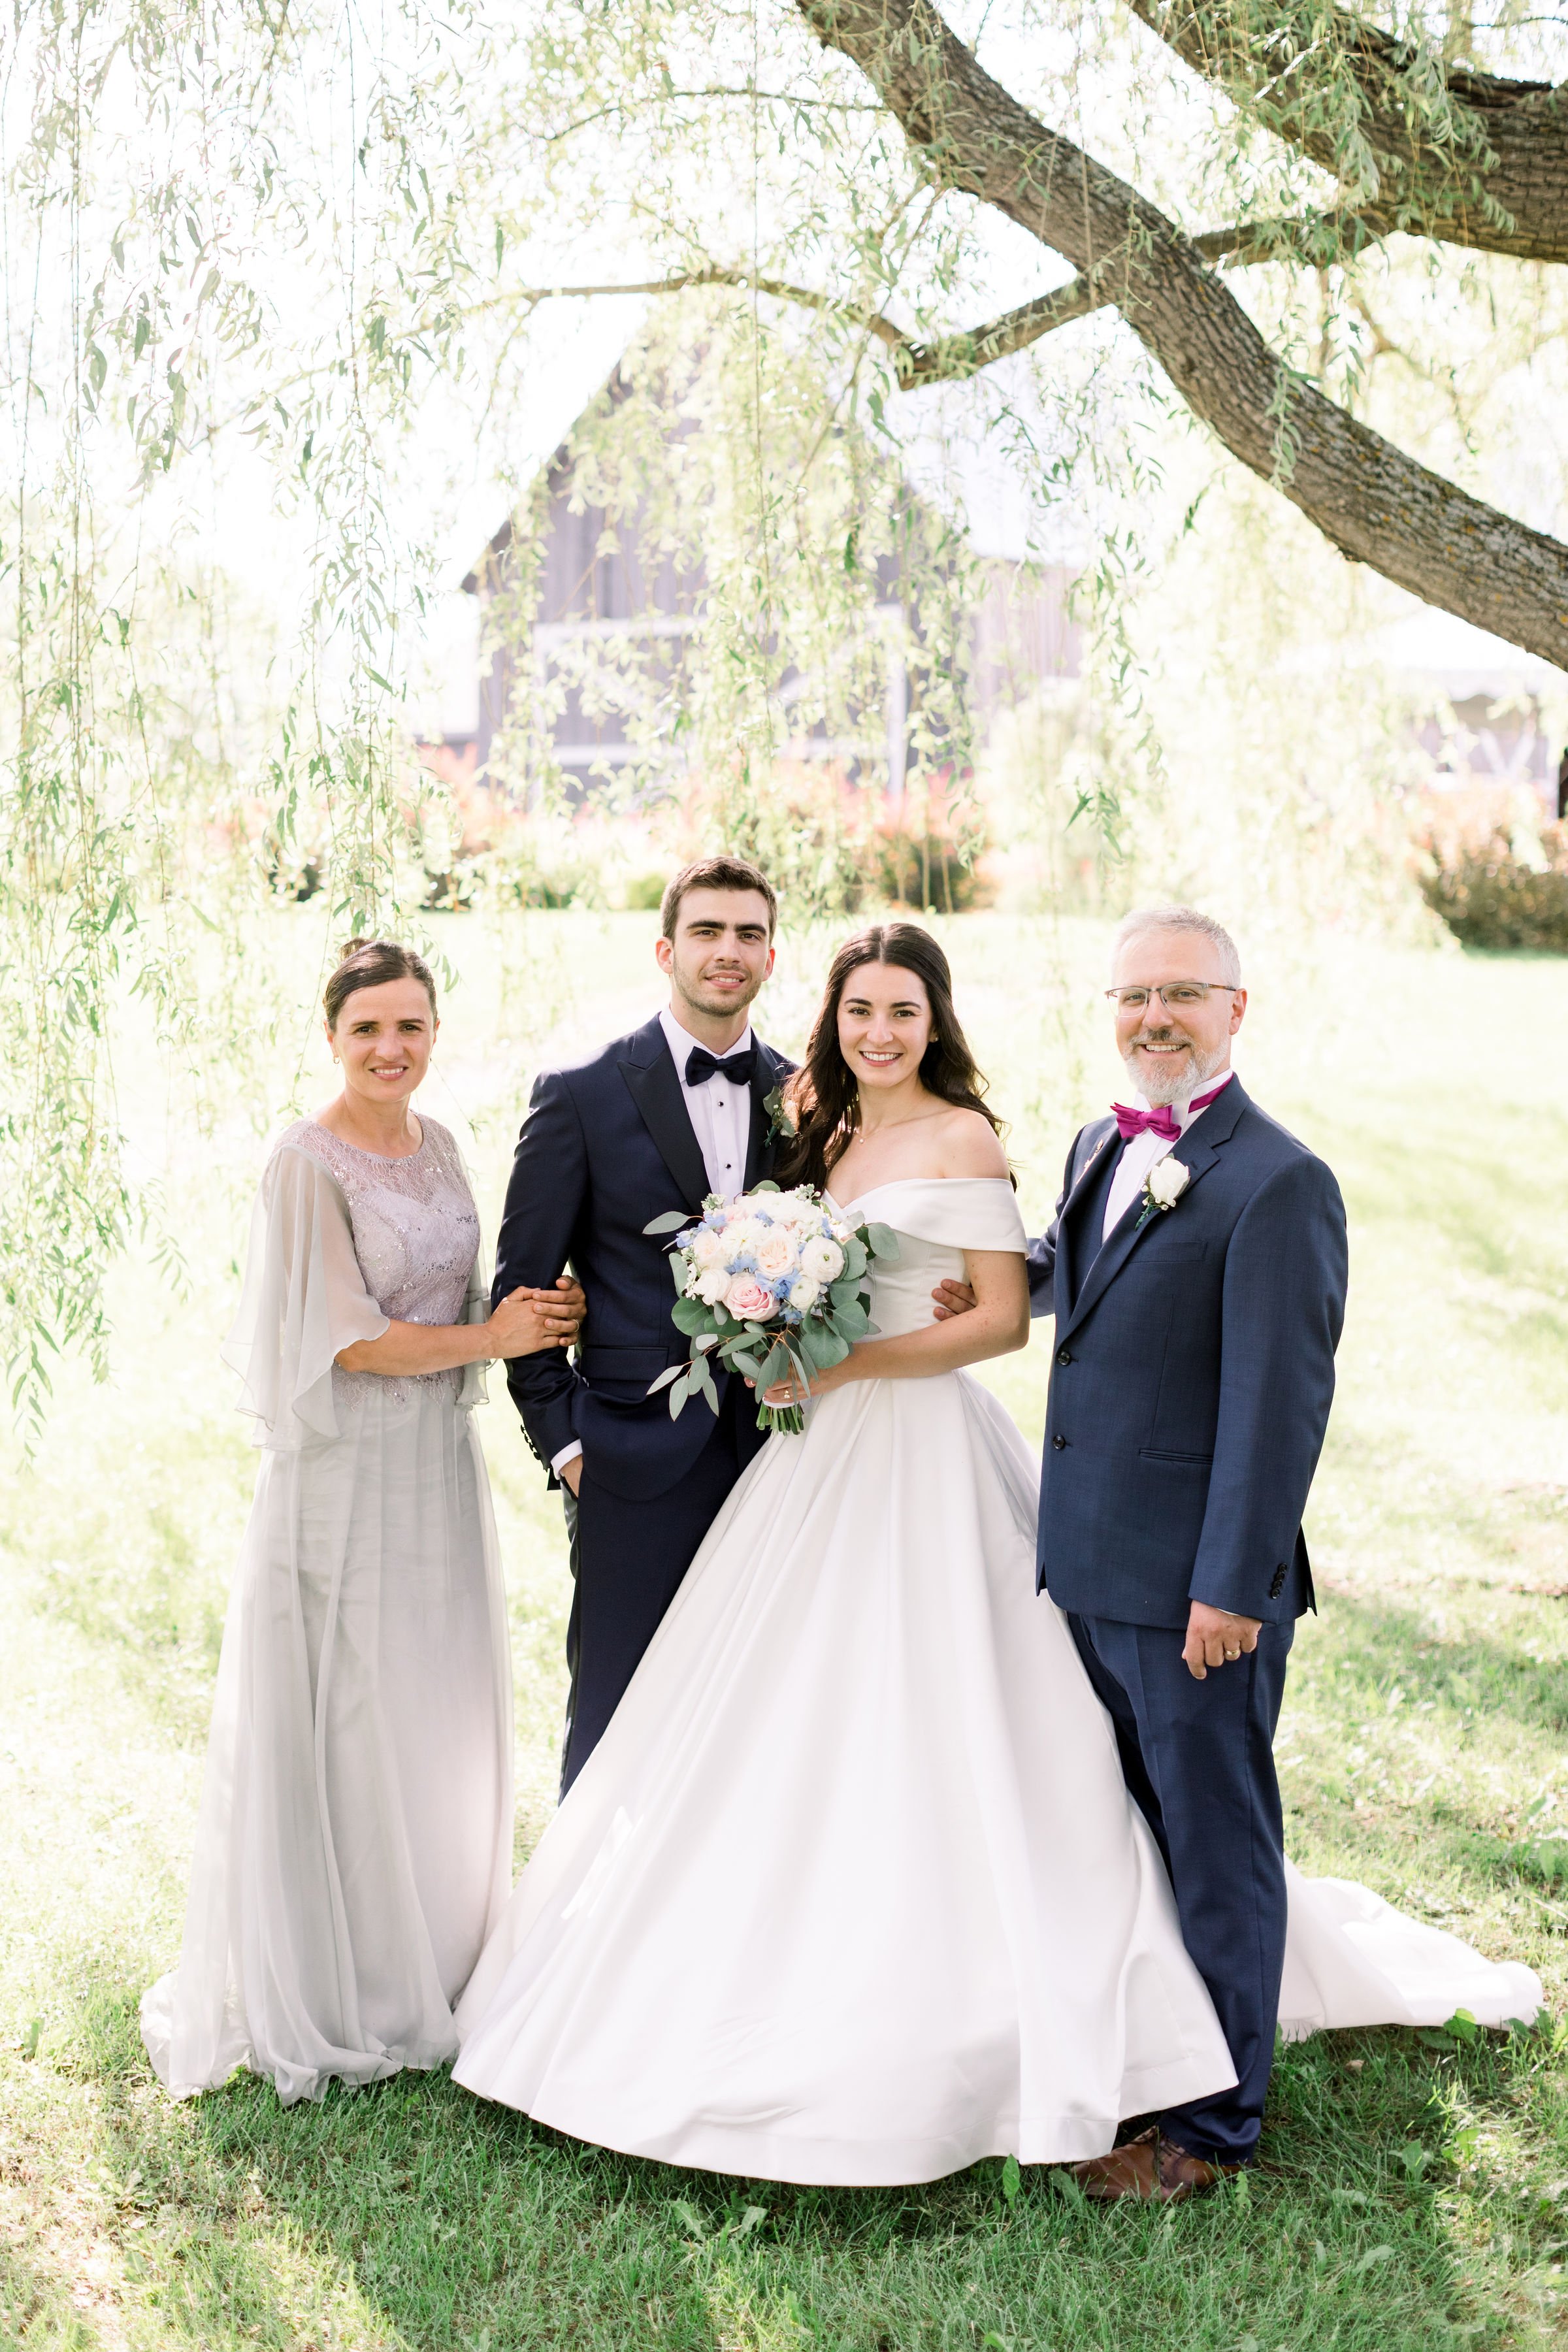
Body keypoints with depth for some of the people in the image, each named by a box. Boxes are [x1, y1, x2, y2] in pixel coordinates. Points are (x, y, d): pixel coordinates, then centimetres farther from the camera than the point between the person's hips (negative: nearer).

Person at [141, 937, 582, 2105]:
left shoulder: (436, 1144, 9)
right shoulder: (310, 1161, -13)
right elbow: (342, 1338, -16)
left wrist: (532, 1312, 1)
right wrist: (489, 1338, -12)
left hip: (442, 1465, 7)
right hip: (348, 1474, -7)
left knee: (445, 1715, 14)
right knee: (347, 1724, 1)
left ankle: (437, 1960, 29)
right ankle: (335, 1994, 16)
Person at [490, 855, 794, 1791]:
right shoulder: (581, 1096, -2)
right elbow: (522, 1286, -1)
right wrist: (561, 1439, -5)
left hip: (776, 1455, 3)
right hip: (636, 1458, -3)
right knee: (616, 1720, 5)